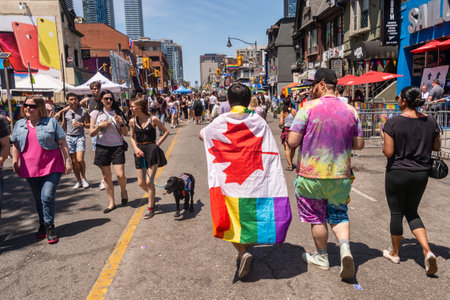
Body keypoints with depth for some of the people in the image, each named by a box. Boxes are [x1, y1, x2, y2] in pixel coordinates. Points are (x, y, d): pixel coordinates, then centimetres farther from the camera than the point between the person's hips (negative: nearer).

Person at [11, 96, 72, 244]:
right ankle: (43, 224, 30)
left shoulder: (51, 122, -1)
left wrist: (67, 161, -6)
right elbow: (16, 145, 17)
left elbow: (62, 143, -2)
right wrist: (15, 162, 11)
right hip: (31, 169, 4)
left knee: (47, 197, -11)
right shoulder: (19, 124, 11)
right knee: (38, 199, 13)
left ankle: (49, 227, 4)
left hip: (51, 167, -4)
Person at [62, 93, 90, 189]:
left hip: (80, 137, -2)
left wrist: (82, 124, -12)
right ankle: (78, 181, 14)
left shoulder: (83, 112, 2)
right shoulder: (66, 113, 8)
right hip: (69, 137, 2)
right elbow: (63, 127, 16)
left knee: (80, 160, -14)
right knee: (74, 161, 3)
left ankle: (83, 178, 8)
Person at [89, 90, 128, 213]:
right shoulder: (96, 113, 6)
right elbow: (91, 133, 3)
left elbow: (125, 133, 7)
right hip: (102, 147, 1)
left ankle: (123, 190, 24)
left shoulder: (117, 113, 6)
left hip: (117, 147, -1)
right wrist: (100, 126, -14)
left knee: (120, 175, -10)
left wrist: (121, 123, -11)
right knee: (106, 176, 6)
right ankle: (111, 203, 18)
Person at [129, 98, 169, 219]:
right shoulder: (132, 121, 4)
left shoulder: (153, 119, -7)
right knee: (141, 183, 7)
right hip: (140, 152, 5)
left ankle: (151, 207, 11)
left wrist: (158, 143, -5)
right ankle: (152, 196, 37)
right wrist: (136, 148, -3)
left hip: (152, 151, -4)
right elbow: (132, 137, 14)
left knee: (149, 181, -6)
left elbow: (166, 131, 4)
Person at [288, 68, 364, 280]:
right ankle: (345, 248, -3)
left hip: (311, 174, -3)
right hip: (340, 175, 4)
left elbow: (292, 142, -14)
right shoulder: (350, 110, 1)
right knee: (339, 214, 19)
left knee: (317, 217, 13)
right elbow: (359, 144, 6)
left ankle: (322, 257, 29)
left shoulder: (308, 108, -12)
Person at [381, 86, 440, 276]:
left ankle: (395, 253, 25)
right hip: (421, 174, 5)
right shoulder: (430, 122, 0)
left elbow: (388, 152, -17)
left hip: (397, 173, -4)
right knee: (412, 212, 19)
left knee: (396, 213, 10)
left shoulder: (393, 123, -16)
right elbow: (437, 147, 9)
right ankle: (427, 251, 2)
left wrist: (384, 144, 2)